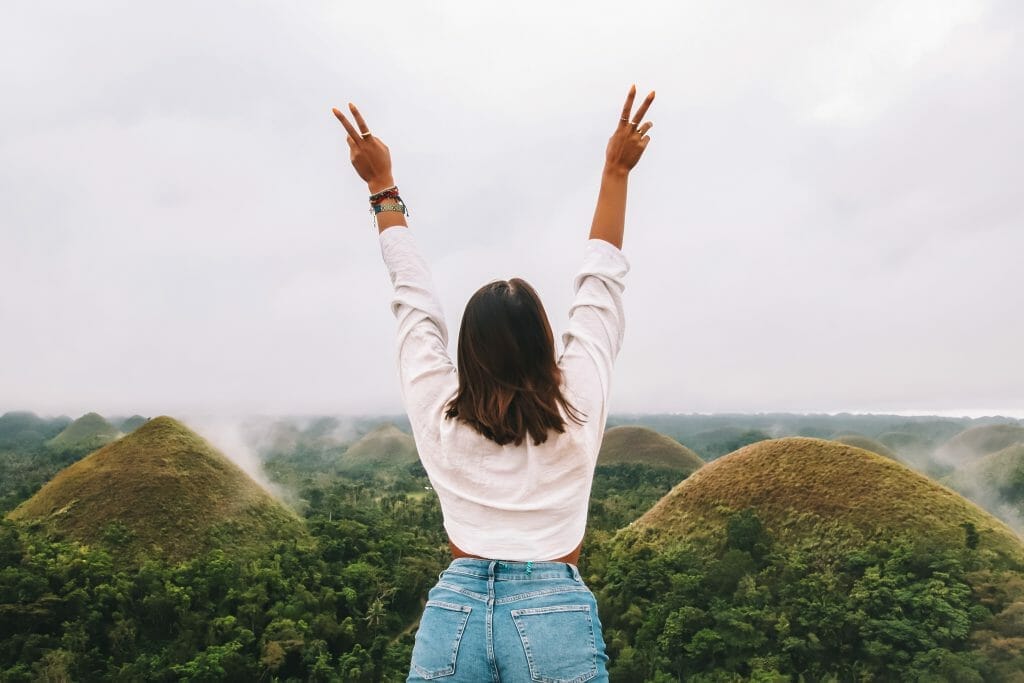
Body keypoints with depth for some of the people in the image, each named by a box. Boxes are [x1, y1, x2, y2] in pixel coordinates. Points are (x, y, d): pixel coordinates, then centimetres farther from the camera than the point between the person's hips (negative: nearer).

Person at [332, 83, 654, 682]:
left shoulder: (438, 413, -4)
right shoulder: (578, 408, -6)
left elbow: (413, 295, 5)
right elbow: (601, 283, 3)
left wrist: (383, 187, 15)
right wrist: (617, 172, 11)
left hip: (452, 615, 2)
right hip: (556, 617, -1)